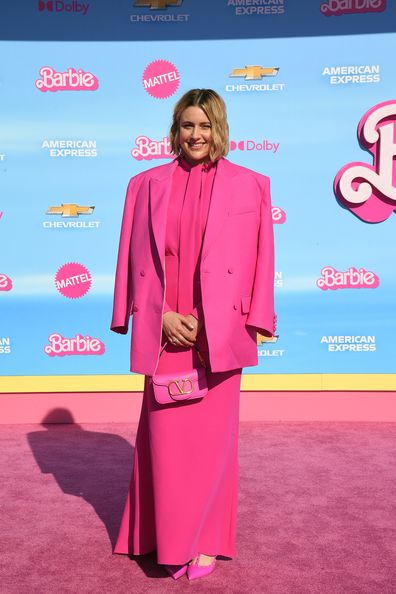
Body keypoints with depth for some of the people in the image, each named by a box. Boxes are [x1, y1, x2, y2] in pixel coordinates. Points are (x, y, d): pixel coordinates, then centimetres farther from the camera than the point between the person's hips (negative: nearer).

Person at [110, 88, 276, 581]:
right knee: (166, 435, 6)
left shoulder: (250, 185, 4)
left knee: (212, 434, 5)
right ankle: (171, 540, 24)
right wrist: (163, 315, -6)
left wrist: (251, 324, -6)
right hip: (164, 331, 1)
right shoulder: (146, 184, 7)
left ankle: (206, 540, 22)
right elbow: (135, 258, 4)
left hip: (219, 332, -1)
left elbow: (260, 262, 2)